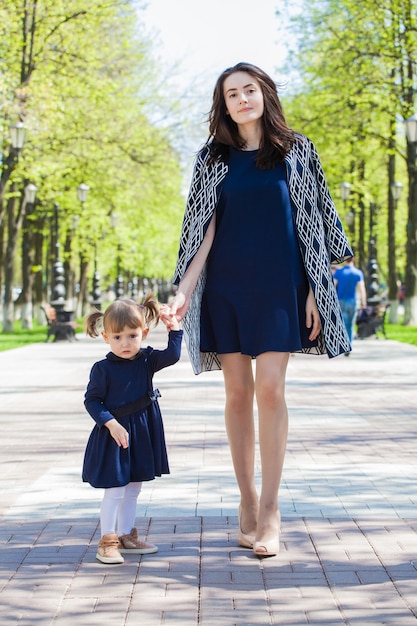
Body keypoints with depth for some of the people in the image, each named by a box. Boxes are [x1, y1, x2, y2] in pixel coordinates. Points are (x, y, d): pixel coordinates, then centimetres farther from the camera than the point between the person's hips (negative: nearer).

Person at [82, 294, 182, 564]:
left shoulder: (147, 360, 0)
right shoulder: (103, 369, -13)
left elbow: (172, 355, -12)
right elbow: (92, 400, -12)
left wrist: (174, 327, -12)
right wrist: (111, 423, -21)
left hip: (142, 435, 6)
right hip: (113, 435, -5)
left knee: (133, 489, 16)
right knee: (114, 490, -3)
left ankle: (126, 535, 29)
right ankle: (108, 541, 7)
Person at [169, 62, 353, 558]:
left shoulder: (296, 150, 6)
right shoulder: (213, 158, 9)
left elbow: (310, 223, 5)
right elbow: (204, 228, 5)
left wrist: (314, 291, 0)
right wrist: (184, 290, -5)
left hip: (278, 284, -2)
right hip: (225, 285, 2)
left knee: (270, 389, -10)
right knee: (237, 392, 3)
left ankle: (269, 509, -5)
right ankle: (247, 501, 14)